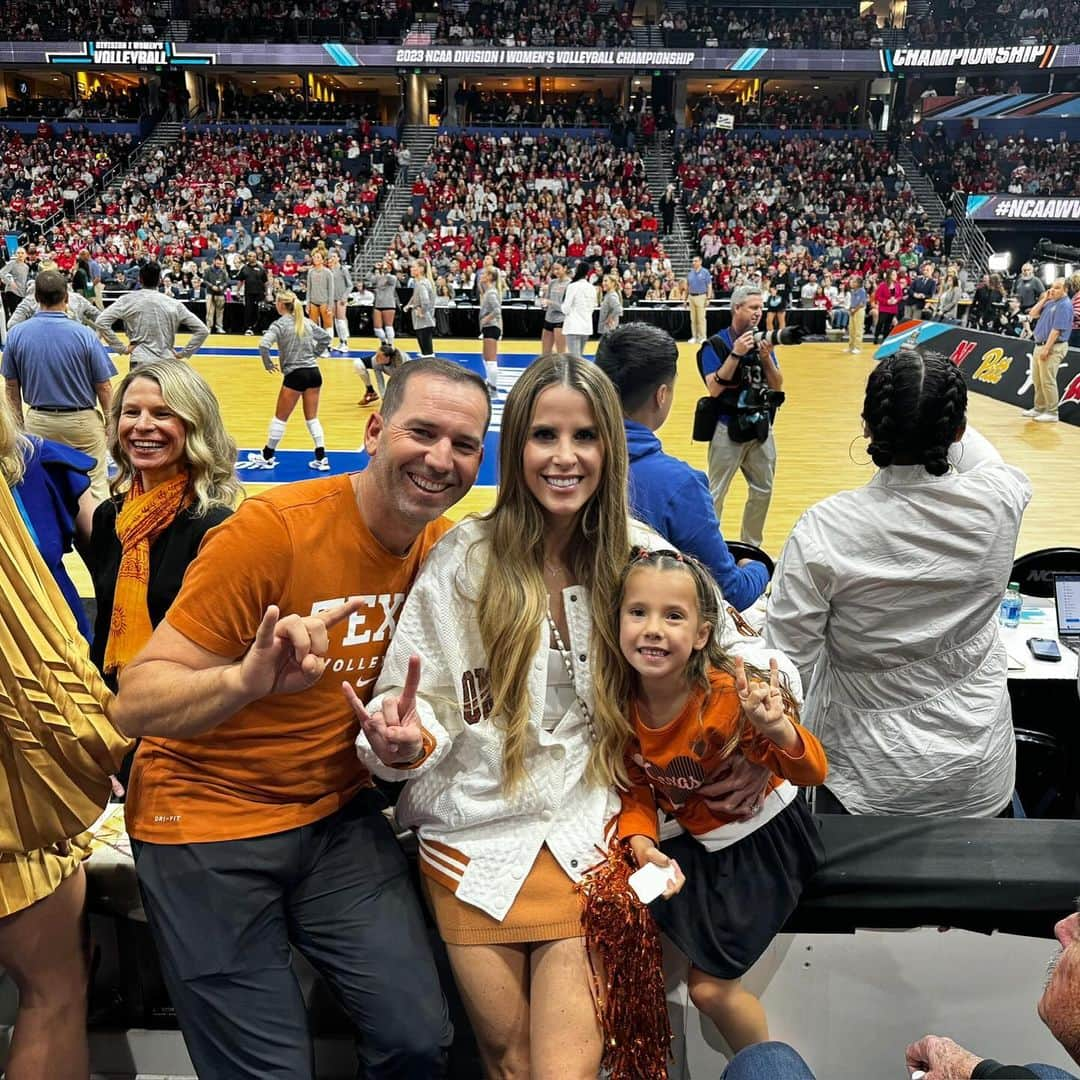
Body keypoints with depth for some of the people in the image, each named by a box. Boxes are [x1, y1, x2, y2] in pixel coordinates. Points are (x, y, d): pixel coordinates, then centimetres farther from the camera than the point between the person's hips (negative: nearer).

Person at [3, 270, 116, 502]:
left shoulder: (16, 334, -4)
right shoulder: (85, 334, -14)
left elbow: (12, 387, 4)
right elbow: (104, 388, -9)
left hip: (38, 422, 3)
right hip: (82, 421, -3)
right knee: (95, 486, 5)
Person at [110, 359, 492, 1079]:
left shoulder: (447, 546, -5)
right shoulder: (272, 531, -22)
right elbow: (135, 703, -23)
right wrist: (246, 678, -42)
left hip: (340, 814, 5)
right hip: (209, 820, -4)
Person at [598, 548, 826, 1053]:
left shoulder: (725, 696, -32)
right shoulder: (621, 704, -16)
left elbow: (812, 772, -32)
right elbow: (636, 787, -3)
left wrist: (778, 731, -53)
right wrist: (642, 843, -21)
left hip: (765, 838, -5)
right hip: (695, 841, 5)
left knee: (709, 986, 1)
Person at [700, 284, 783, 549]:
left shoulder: (762, 342, 6)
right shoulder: (716, 344, -8)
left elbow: (777, 386, 3)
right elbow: (714, 388, -18)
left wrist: (766, 357, -12)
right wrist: (736, 354, -23)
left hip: (761, 428, 6)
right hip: (729, 429, -5)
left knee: (763, 491, 12)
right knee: (715, 494, 1)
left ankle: (751, 546, 28)